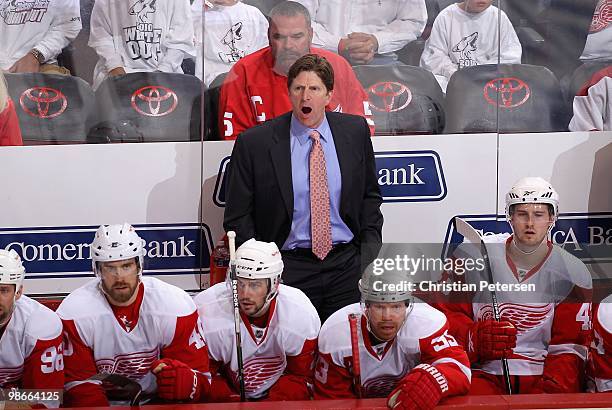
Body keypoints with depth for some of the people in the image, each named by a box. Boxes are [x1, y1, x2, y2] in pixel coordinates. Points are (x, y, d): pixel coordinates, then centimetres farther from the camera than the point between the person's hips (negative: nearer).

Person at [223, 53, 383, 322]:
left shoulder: (355, 131, 4)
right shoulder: (254, 143, -6)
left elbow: (370, 196, 13)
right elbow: (237, 217, -1)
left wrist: (370, 253, 4)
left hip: (346, 267, 3)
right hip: (288, 271, -2)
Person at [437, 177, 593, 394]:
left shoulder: (573, 272, 4)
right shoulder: (475, 255, 2)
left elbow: (569, 348, 1)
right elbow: (449, 313, 3)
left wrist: (551, 391, -17)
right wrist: (475, 338, -18)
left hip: (540, 375, 2)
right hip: (484, 373, -1)